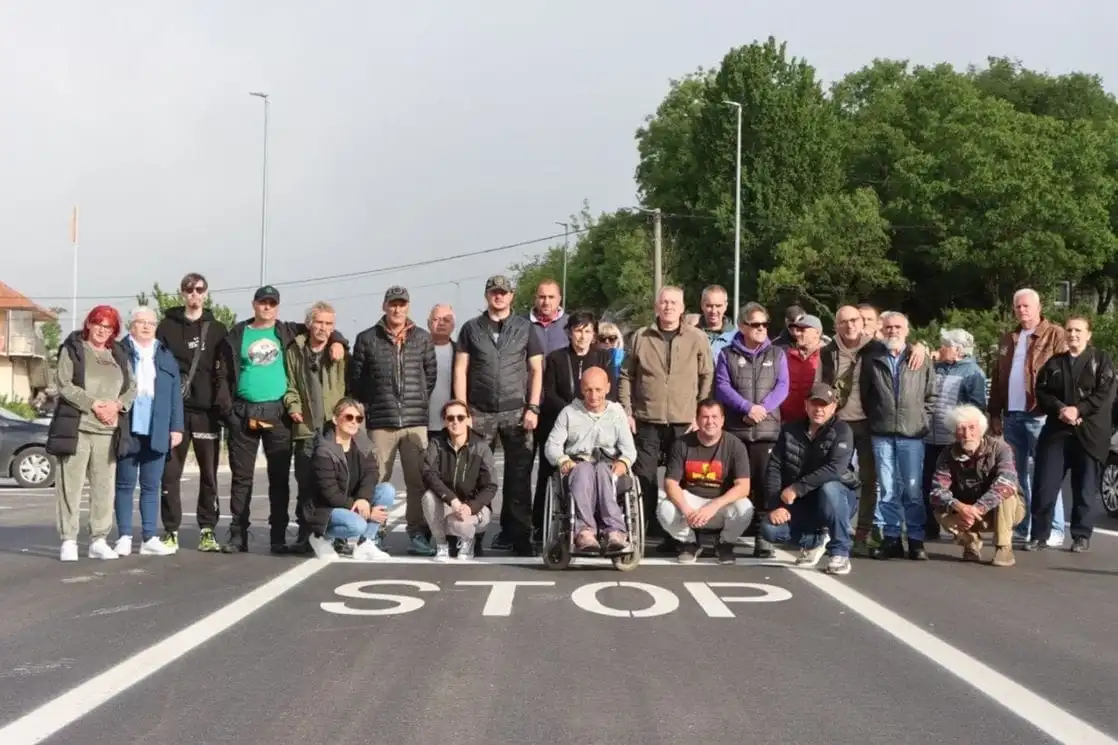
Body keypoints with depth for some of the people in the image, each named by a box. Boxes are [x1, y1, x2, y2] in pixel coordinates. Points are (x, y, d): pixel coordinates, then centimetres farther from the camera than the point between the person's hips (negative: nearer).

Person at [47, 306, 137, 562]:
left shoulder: (119, 354, 17)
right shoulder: (72, 349, 5)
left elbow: (131, 387, 12)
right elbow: (63, 383, -6)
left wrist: (117, 404, -8)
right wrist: (93, 404, -14)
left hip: (108, 430, 4)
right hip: (76, 427, -4)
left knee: (104, 487, 3)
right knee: (71, 485, -4)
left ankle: (98, 540, 10)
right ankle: (68, 541, 1)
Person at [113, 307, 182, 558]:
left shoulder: (166, 357, 15)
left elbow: (175, 396, 12)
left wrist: (176, 427, 5)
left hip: (156, 432, 3)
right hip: (127, 431, -3)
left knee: (151, 487, 5)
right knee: (125, 485, 3)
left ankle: (149, 539, 8)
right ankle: (124, 537, 7)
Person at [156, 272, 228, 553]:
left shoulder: (218, 329, 10)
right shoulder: (167, 327, 7)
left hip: (207, 411, 1)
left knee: (209, 473, 4)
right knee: (170, 472, 1)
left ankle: (207, 531, 11)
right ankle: (171, 531, 8)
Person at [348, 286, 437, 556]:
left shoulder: (423, 338, 9)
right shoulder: (367, 339, 5)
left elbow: (431, 375, 13)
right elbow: (356, 379, 7)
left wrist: (421, 403, 8)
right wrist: (368, 407, 5)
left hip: (416, 421, 1)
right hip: (380, 422, -1)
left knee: (418, 481, -1)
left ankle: (417, 534, 6)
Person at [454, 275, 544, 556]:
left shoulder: (525, 327, 9)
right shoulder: (471, 328, 10)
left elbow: (536, 370, 7)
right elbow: (460, 370, 6)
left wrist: (533, 408, -3)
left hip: (516, 412, 0)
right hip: (480, 413, 0)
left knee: (518, 475, -2)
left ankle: (518, 533, 4)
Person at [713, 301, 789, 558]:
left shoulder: (777, 354, 13)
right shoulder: (728, 355, 10)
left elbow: (782, 387, 3)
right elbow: (722, 387, -1)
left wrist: (763, 407, -14)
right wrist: (747, 407, -14)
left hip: (767, 428, 0)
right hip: (735, 428, 0)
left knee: (763, 482, -4)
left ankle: (763, 534, -1)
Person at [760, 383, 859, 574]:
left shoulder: (842, 430, -14)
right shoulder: (790, 430, 0)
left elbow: (835, 469, -29)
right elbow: (774, 467, -4)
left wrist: (796, 488, -30)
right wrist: (776, 505, -17)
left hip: (838, 499, -4)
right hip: (801, 504, 4)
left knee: (828, 488, -37)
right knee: (770, 529, -20)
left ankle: (840, 552, -20)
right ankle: (813, 542, 12)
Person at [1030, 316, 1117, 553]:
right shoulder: (1054, 362, 14)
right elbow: (1041, 392, 6)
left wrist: (1078, 410, -17)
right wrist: (1060, 409, -12)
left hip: (1090, 433, -2)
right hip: (1056, 430, 3)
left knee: (1086, 488, 2)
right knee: (1045, 485, -2)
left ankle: (1081, 536, 12)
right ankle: (1039, 535, 5)